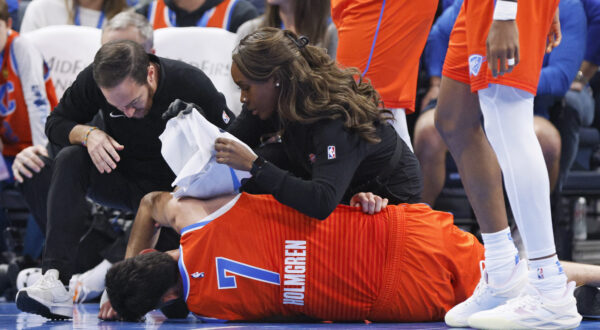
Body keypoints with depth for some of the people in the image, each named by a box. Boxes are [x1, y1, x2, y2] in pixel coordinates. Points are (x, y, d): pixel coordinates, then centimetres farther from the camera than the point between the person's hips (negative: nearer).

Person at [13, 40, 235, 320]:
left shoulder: (191, 85, -23)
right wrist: (87, 134, -25)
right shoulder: (94, 80, -15)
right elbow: (56, 123, -2)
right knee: (70, 160, -28)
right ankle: (55, 278, -38)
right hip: (123, 179, 3)